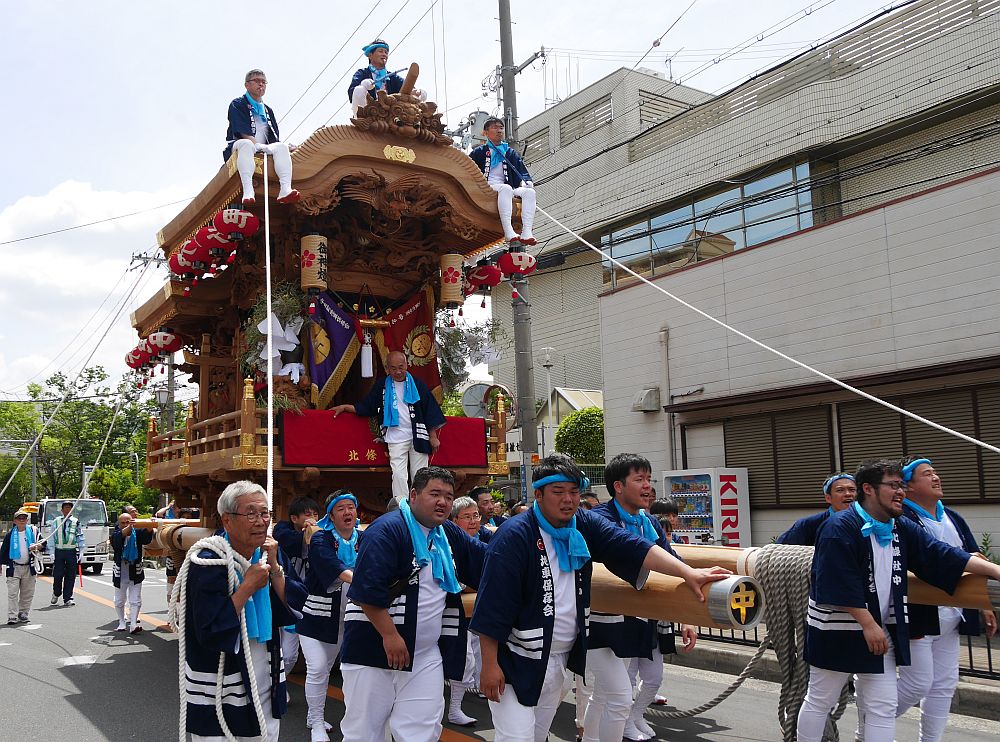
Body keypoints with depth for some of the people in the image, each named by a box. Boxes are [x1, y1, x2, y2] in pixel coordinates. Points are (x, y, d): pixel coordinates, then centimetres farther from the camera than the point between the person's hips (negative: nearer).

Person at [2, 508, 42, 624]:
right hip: (14, 567, -1)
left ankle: (23, 615, 18)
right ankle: (12, 617, -6)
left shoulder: (33, 531, 3)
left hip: (29, 567, 1)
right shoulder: (10, 534, 2)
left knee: (27, 594, 7)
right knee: (13, 593, -7)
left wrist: (37, 546, -19)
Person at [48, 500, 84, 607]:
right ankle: (56, 593, 26)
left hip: (72, 551, 0)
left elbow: (80, 537, 7)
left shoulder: (76, 522, 5)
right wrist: (52, 552, -1)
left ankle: (68, 599, 10)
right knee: (57, 575, -2)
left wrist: (81, 552, 1)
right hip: (59, 551, 0)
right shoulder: (56, 522, 4)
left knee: (70, 576, 2)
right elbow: (51, 537, 5)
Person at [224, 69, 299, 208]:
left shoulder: (268, 110, 27)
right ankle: (248, 192, -57)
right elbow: (244, 134, -8)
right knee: (246, 144, -39)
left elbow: (274, 139, 17)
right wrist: (259, 145, -18)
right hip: (236, 148, -5)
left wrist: (285, 148, -2)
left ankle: (285, 189, -47)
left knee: (281, 146, -25)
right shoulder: (237, 105, 8)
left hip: (263, 149, 5)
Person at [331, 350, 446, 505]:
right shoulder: (382, 387, 9)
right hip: (396, 438, 1)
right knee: (399, 475, -8)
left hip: (418, 437, 0)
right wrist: (345, 407, 2)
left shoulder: (417, 385, 4)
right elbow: (366, 407, 14)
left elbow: (430, 410, 4)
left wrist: (433, 437, 1)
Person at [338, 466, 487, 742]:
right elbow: (367, 590, -20)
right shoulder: (387, 529, -14)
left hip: (427, 654, 6)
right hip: (373, 647, -6)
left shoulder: (450, 535, 10)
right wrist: (390, 636, -20)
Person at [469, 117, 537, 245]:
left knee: (529, 192, -24)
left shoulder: (510, 153, 23)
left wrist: (525, 181, -5)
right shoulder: (480, 152, 13)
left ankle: (526, 233, -40)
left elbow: (522, 170, 17)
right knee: (506, 188, -38)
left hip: (506, 190, 4)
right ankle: (508, 232, -51)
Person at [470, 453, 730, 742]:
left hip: (561, 658, 6)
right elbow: (493, 602, -18)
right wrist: (489, 664, -18)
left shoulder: (585, 525, -2)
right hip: (516, 661, -6)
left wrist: (688, 572, -26)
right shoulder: (515, 536, -19)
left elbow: (631, 548, -14)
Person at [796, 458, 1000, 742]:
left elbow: (942, 556, 3)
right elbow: (841, 586, -22)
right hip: (836, 631, -7)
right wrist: (868, 625, -21)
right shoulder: (840, 527, -18)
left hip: (880, 632, 7)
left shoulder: (902, 529, 6)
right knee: (820, 700, 7)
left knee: (883, 708, 8)